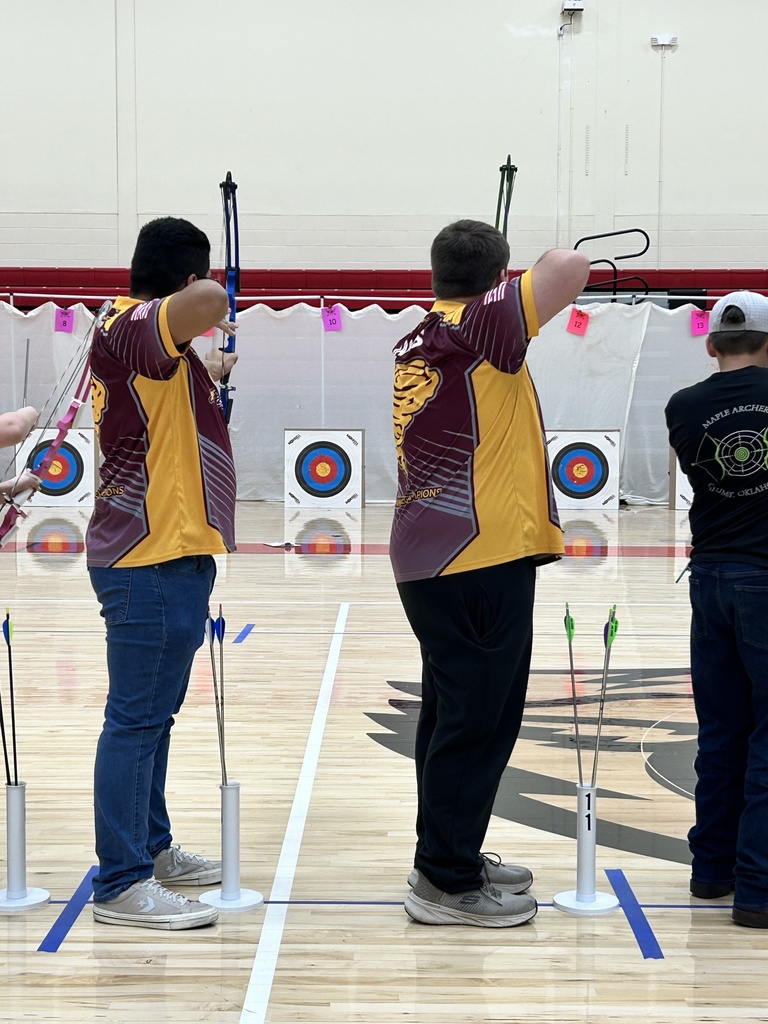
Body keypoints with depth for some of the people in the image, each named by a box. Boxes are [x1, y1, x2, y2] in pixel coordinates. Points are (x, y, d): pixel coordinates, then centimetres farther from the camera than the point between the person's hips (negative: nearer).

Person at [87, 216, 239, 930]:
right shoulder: (137, 328, -18)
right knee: (136, 717, -7)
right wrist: (214, 311, -16)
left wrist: (212, 370, 51)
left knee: (153, 711, 19)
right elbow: (206, 300, -38)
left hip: (161, 555, 11)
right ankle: (122, 885, -2)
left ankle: (152, 849, 32)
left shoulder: (134, 330, 14)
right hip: (153, 558, -11)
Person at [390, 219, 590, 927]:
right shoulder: (480, 325, -12)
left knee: (455, 715, 19)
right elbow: (572, 266, -21)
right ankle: (447, 884, 2)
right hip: (483, 557, -9)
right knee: (476, 721, -3)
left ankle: (452, 858, 30)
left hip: (430, 560, 10)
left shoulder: (418, 342, 13)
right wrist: (556, 264, -1)